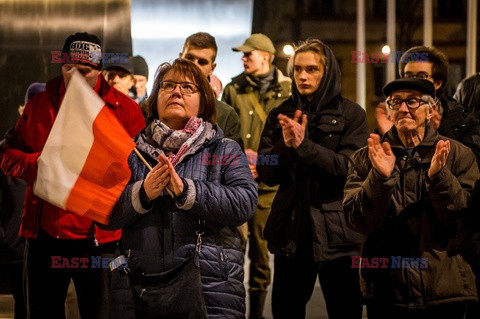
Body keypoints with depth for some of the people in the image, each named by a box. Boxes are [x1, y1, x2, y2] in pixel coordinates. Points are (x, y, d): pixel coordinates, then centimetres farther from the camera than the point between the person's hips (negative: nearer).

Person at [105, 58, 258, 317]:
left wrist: (186, 190, -19)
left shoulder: (225, 151, 7)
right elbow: (106, 214, 2)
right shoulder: (132, 151, 11)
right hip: (141, 287, 2)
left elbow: (245, 203, -9)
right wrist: (142, 193, -16)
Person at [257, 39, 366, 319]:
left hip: (335, 231, -3)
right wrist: (285, 145, -18)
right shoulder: (281, 114, 7)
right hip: (291, 230, 3)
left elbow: (348, 168, -13)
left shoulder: (351, 114, -1)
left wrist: (303, 144, -23)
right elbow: (266, 173, 1)